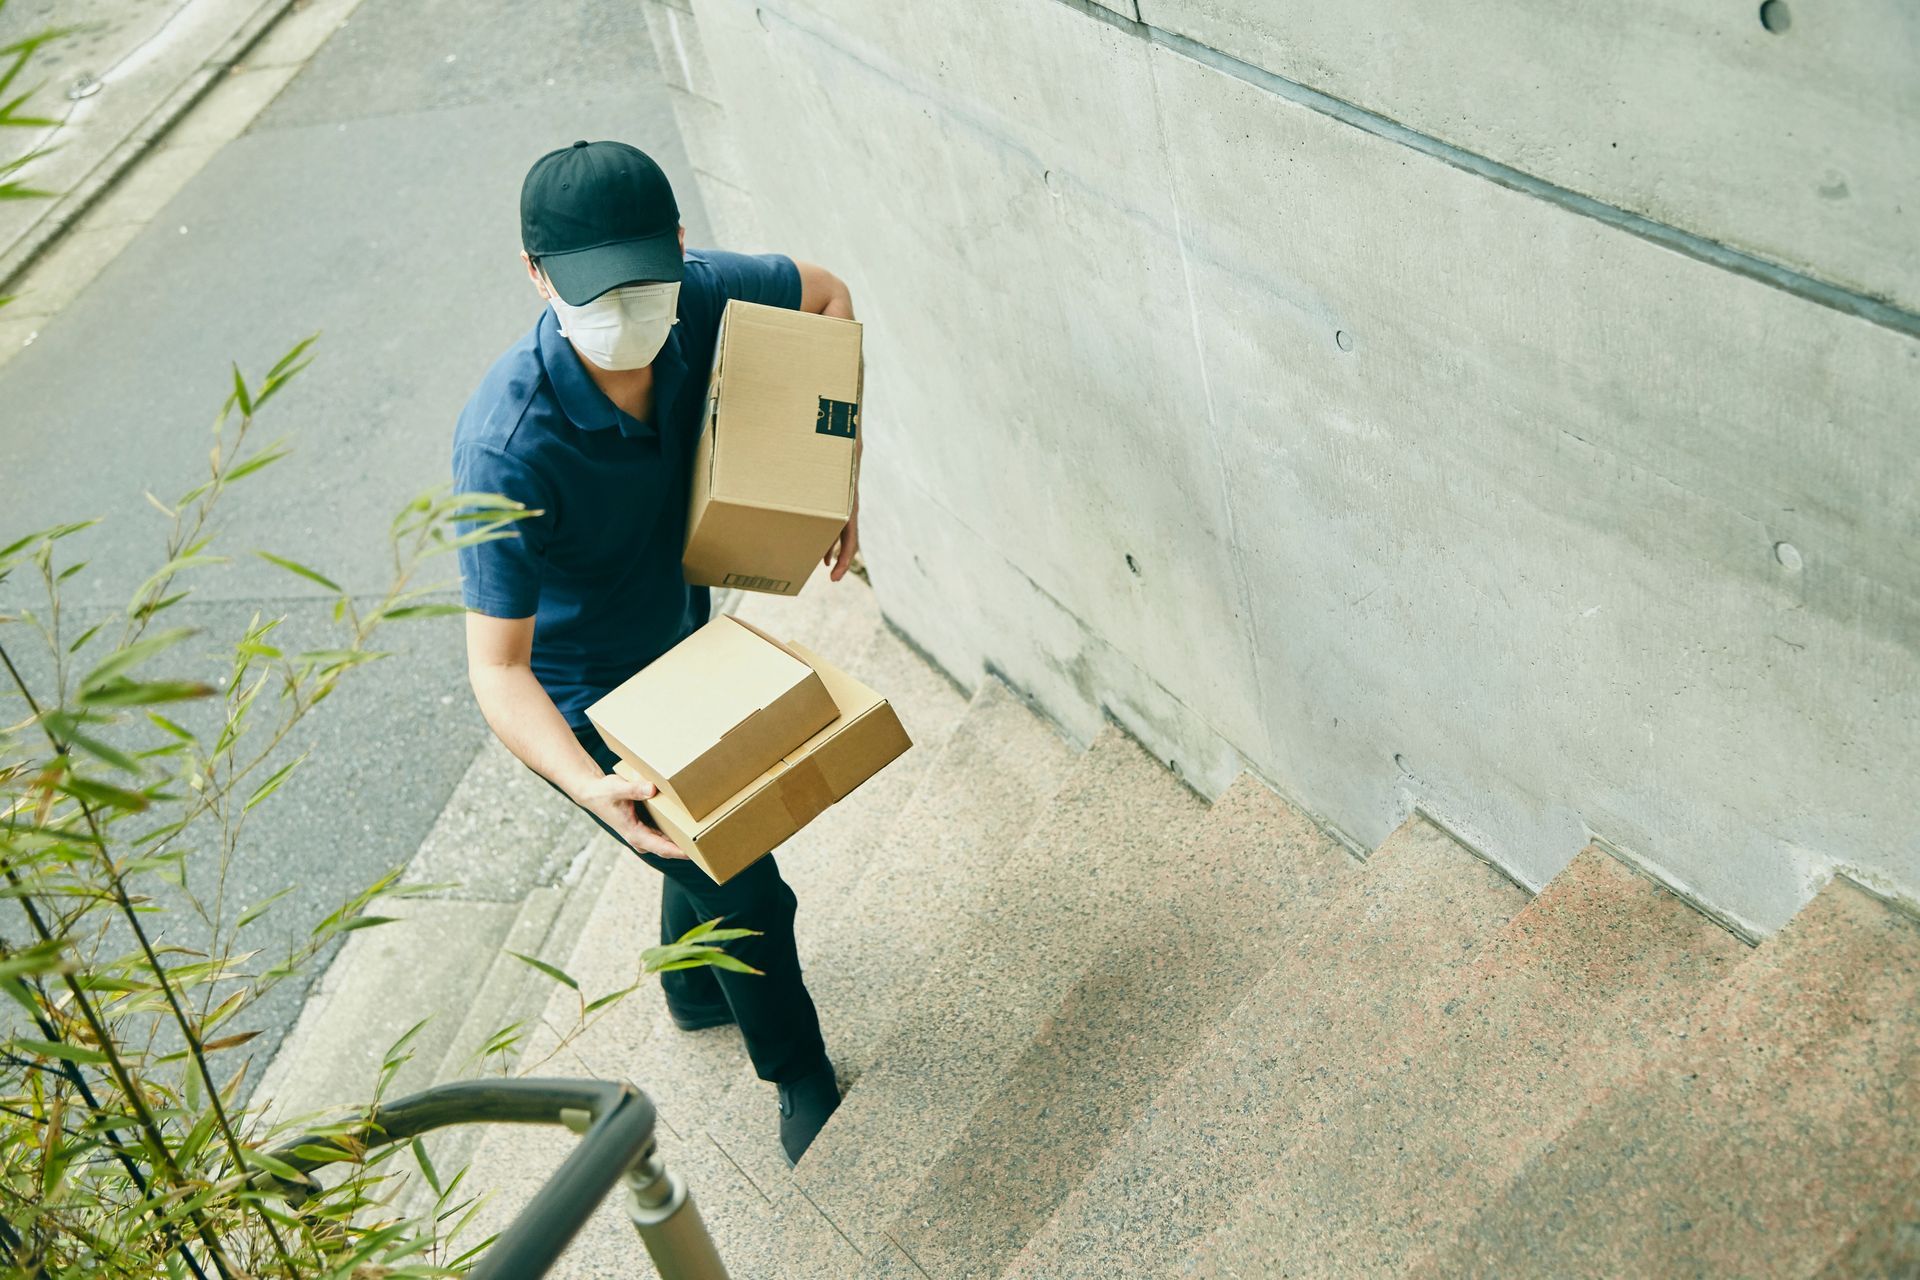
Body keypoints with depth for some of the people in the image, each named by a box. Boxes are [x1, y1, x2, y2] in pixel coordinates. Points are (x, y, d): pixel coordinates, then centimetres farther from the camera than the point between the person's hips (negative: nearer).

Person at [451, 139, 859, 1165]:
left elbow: (825, 293, -1)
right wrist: (591, 787, -53)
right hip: (589, 710, -6)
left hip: (684, 644, 7)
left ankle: (694, 987, 60)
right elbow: (496, 668, -36)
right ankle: (799, 1074, 34)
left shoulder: (696, 303, -23)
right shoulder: (508, 449, -40)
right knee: (742, 888, 4)